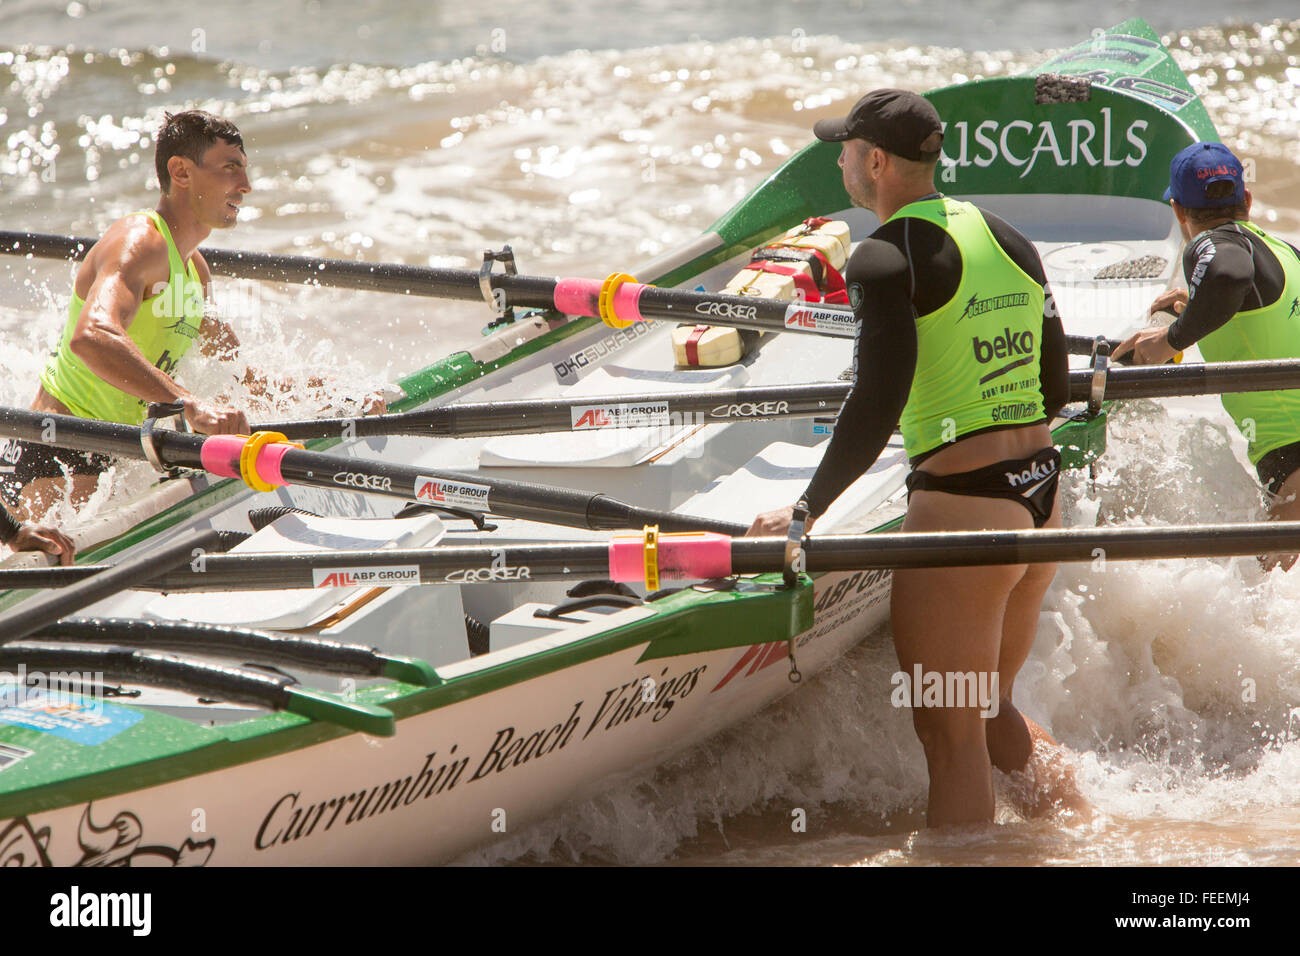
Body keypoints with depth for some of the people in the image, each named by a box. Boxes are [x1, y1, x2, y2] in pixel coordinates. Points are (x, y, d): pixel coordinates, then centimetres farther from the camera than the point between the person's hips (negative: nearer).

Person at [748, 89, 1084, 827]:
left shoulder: (887, 255, -12)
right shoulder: (1007, 239, 11)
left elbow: (878, 404, -19)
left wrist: (809, 511, -12)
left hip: (962, 505, -8)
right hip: (1041, 497, 8)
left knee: (951, 736, 1)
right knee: (992, 710, 24)